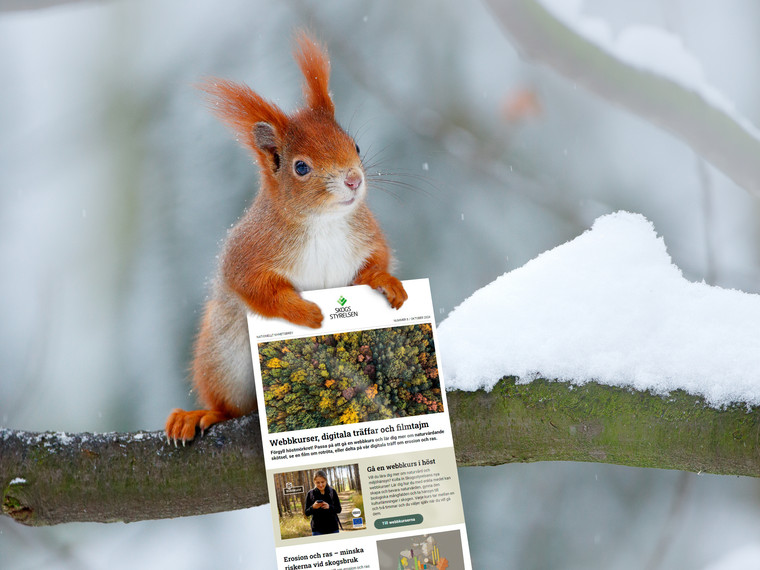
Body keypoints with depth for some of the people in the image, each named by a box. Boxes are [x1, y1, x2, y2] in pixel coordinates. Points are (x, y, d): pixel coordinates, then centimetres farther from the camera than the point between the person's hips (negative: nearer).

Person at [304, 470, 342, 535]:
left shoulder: (332, 492, 1)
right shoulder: (310, 494, 1)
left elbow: (339, 509, 1)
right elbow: (306, 513, 1)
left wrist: (329, 507, -19)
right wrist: (313, 507, -20)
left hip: (333, 528, 1)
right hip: (317, 530, -1)